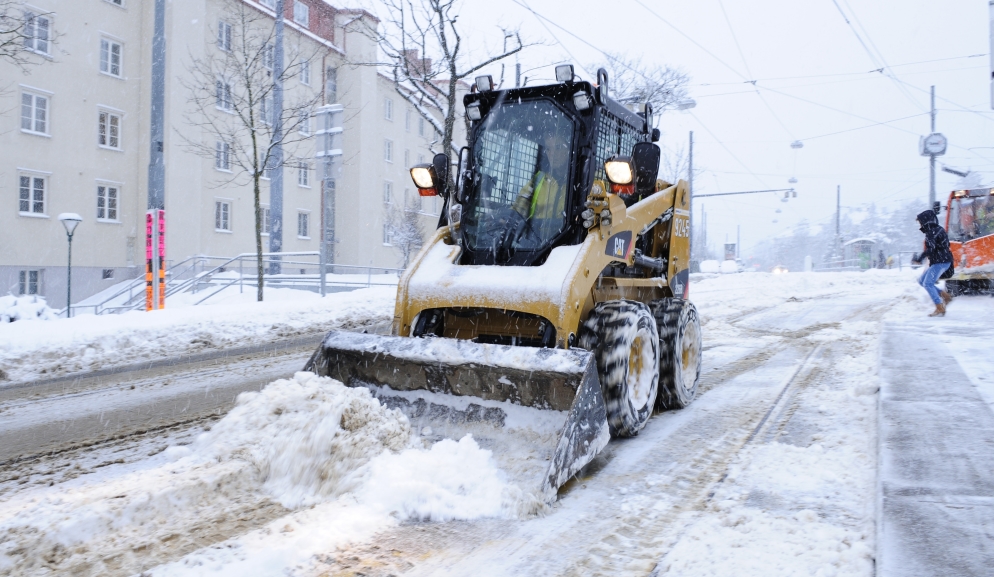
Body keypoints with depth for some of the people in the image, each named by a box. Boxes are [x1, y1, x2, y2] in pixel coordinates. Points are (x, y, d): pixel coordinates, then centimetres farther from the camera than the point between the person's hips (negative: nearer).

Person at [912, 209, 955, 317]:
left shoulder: (931, 232, -16)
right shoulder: (938, 229, 15)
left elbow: (930, 249, -25)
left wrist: (919, 258, -16)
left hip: (940, 262, -10)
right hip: (937, 262, 10)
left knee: (928, 284, -11)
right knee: (921, 281, 13)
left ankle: (940, 309, -9)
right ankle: (945, 296, 14)